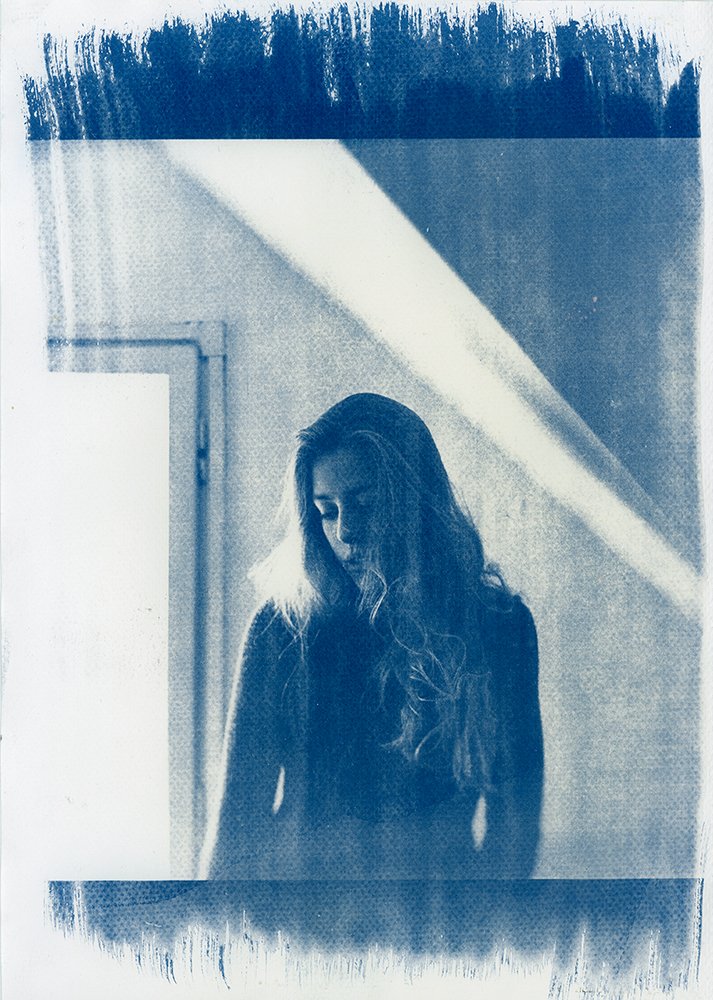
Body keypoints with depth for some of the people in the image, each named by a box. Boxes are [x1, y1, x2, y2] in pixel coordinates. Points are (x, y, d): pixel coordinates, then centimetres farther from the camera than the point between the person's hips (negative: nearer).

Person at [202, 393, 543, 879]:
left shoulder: (499, 625, 0)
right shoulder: (284, 626, -1)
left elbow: (515, 812, 4)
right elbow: (241, 805, 2)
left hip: (436, 872, 0)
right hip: (295, 870, 1)